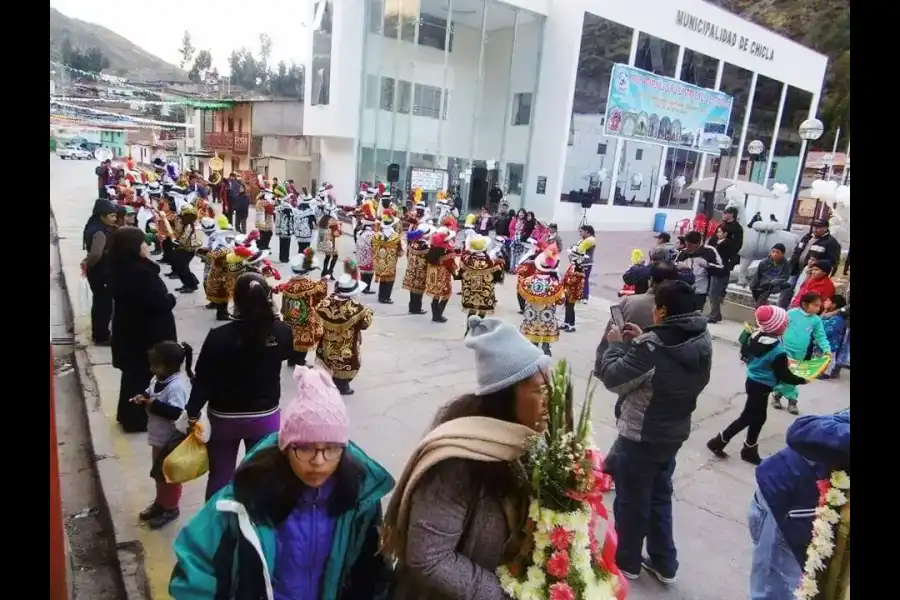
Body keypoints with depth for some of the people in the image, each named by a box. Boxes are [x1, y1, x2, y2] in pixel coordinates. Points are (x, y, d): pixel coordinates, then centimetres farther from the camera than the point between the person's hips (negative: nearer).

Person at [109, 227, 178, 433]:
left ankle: (128, 415, 37)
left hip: (129, 330, 9)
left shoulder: (120, 269, 3)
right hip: (147, 333, -9)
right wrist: (171, 298, -7)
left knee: (133, 373, 22)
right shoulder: (139, 272, -27)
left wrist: (165, 298, -2)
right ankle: (138, 419, 21)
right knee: (146, 375, 7)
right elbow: (160, 303, -26)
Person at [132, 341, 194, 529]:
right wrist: (143, 397, -5)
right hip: (159, 438, 9)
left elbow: (176, 413, -34)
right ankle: (160, 502, 43)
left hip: (172, 441, -9)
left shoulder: (177, 386, -29)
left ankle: (171, 508, 27)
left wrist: (153, 405, -29)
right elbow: (150, 393, 17)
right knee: (158, 473, 24)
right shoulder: (158, 379, -1)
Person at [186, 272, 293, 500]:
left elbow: (203, 381, -15)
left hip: (223, 418, -1)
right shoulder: (282, 332, -15)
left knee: (220, 477, 19)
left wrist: (192, 412, 0)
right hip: (265, 417, 1)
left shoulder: (218, 337, -21)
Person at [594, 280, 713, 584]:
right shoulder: (702, 340, -5)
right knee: (660, 497, 25)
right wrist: (641, 340, 3)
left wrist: (616, 344, -6)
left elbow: (612, 377, -21)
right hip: (674, 433, 7)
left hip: (640, 437, -7)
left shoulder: (652, 346, -29)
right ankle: (664, 564, 38)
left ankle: (627, 562, 33)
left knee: (631, 501, 14)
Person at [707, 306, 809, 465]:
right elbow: (784, 375, -17)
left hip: (752, 381, 8)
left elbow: (744, 352, 9)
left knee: (758, 418, 20)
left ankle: (750, 450, 31)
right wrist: (801, 380, -1)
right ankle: (718, 442, 11)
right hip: (761, 387, -8)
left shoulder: (756, 335, -6)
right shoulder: (778, 350, -27)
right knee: (747, 418, 5)